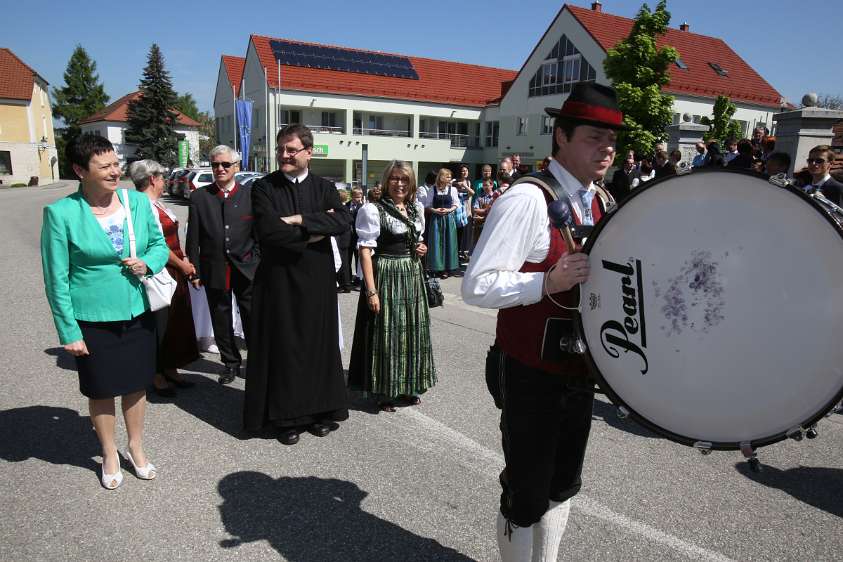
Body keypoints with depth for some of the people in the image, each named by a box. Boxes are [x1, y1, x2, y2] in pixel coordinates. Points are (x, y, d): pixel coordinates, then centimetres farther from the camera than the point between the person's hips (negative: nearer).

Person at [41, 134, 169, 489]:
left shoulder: (138, 201, -3)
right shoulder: (61, 213, -13)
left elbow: (159, 245, 9)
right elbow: (56, 279, -9)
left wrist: (148, 263, -14)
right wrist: (68, 332, -9)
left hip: (137, 314, 3)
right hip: (93, 321, -3)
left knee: (136, 385, 16)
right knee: (101, 392, 14)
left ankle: (136, 449, 38)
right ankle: (110, 456, 36)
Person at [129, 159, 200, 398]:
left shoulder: (155, 204, 12)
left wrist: (184, 260, 8)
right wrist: (182, 264, -11)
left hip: (174, 273, 9)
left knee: (175, 322, 16)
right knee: (160, 324, 3)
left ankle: (170, 370, 29)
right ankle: (157, 376, 18)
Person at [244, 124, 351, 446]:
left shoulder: (324, 188, 6)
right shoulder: (264, 188, 0)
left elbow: (344, 221, -11)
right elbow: (268, 230, -16)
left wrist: (300, 220, -17)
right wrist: (314, 232, -12)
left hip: (317, 279, 2)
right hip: (279, 278, -2)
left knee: (319, 342, 10)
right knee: (283, 346, 4)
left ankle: (320, 410, 24)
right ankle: (286, 416, 17)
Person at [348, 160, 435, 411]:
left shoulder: (417, 208, 10)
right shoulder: (374, 210, -10)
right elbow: (365, 250, -15)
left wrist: (421, 248, 0)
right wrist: (371, 290, -20)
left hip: (412, 276, 7)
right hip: (386, 276, -7)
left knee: (412, 331, 13)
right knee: (385, 331, 0)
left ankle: (407, 387, 30)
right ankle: (384, 391, 16)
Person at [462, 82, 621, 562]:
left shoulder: (604, 203, 7)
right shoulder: (527, 199, -18)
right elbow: (477, 286, -24)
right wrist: (548, 283, -32)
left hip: (581, 371, 8)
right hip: (532, 374, -7)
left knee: (563, 485, 23)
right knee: (527, 495, 9)